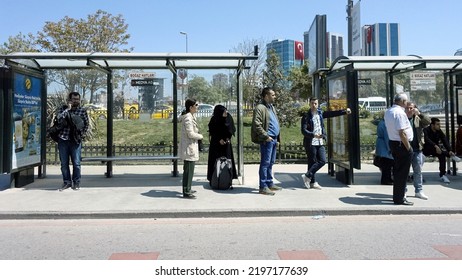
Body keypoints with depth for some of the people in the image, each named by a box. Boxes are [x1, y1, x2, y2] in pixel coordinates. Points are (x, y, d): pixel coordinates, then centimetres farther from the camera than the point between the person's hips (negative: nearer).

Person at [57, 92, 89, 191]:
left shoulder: (82, 111, 6)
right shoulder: (63, 109, 7)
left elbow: (86, 123, 13)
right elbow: (59, 119, -13)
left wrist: (83, 134, 3)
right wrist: (67, 109, -12)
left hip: (76, 140, -1)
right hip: (63, 139, 1)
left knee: (76, 163, -2)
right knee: (64, 163, 6)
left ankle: (76, 183, 10)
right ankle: (67, 182, 18)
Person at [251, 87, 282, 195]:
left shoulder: (272, 107, 19)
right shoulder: (260, 108, -11)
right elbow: (257, 125, -19)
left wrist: (277, 137, 17)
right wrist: (266, 136, -19)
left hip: (273, 139, 9)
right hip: (267, 140, -9)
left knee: (271, 163, 15)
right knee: (265, 163, -6)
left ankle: (269, 183, 24)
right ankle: (263, 187, -1)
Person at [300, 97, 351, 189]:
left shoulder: (320, 113, 10)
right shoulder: (306, 116, -6)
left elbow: (333, 113, 16)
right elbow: (304, 131, -14)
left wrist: (345, 111, 8)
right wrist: (314, 135, -27)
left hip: (320, 143, 5)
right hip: (311, 143, -5)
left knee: (322, 161, -2)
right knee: (312, 162, 0)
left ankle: (307, 176, 7)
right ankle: (312, 182, 10)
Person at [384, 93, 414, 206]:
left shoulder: (388, 112, 10)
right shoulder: (400, 112, -19)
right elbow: (402, 133, -23)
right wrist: (408, 147, -17)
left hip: (392, 142, 9)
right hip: (402, 144, -9)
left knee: (397, 170, 17)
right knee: (402, 172, -1)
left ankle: (398, 196, 27)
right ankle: (399, 199, 6)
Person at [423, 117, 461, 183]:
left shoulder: (439, 131, 3)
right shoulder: (426, 130, -14)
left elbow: (445, 141, -9)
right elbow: (427, 140, -31)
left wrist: (450, 150, -25)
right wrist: (435, 146, -47)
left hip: (435, 150, 4)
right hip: (426, 150, -4)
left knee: (442, 155, -25)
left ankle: (442, 175, -22)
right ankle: (451, 156, -33)